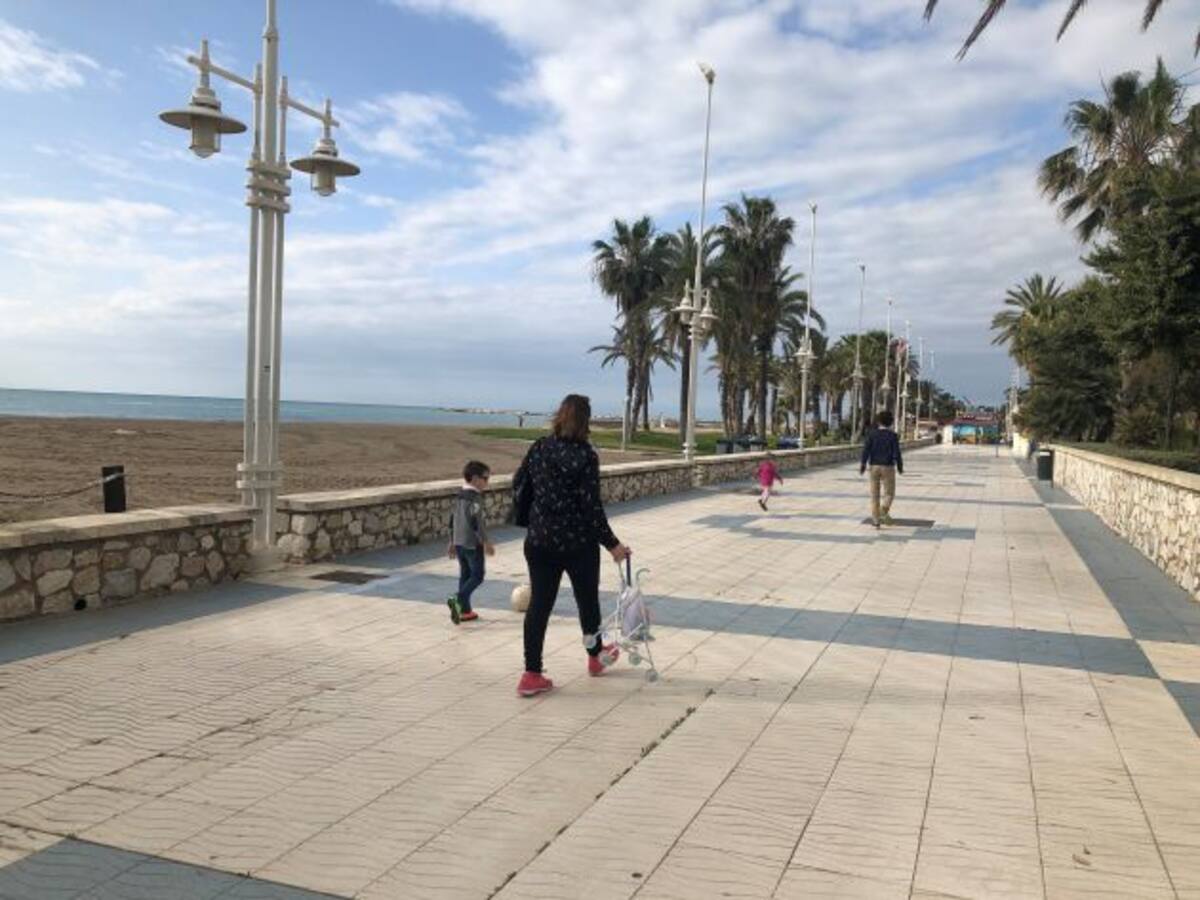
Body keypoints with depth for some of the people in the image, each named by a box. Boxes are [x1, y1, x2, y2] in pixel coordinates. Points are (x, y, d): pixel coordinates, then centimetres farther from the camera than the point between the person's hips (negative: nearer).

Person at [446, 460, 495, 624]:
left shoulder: (459, 496, 12)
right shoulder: (475, 498, -15)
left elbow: (453, 519, 17)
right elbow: (477, 522, -20)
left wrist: (452, 542, 24)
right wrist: (486, 542, -16)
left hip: (459, 542, 9)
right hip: (473, 543, -9)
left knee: (465, 574, 14)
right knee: (477, 575, -2)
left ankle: (465, 610, 16)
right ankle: (458, 599, -19)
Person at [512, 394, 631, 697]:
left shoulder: (539, 447, 0)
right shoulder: (585, 455, -15)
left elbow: (518, 484, 9)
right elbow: (591, 506, -16)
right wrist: (611, 543, -8)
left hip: (539, 541, 4)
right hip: (577, 542, -4)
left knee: (539, 604, 7)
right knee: (587, 600, 17)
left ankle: (531, 675, 6)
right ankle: (595, 657, 38)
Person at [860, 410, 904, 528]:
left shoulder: (872, 434, 2)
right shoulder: (893, 436, -4)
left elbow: (866, 450, -6)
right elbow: (897, 453, -7)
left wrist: (862, 465, -4)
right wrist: (900, 468, 3)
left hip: (874, 466, 2)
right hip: (888, 467, -2)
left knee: (874, 494, 9)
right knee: (889, 493, 7)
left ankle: (875, 519, 8)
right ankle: (883, 511, -20)